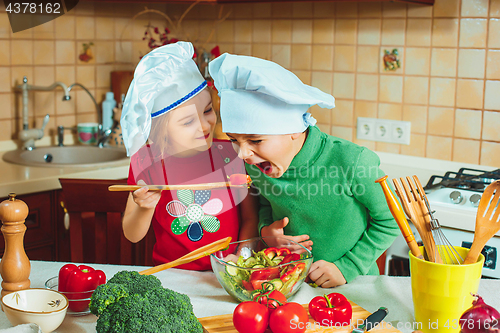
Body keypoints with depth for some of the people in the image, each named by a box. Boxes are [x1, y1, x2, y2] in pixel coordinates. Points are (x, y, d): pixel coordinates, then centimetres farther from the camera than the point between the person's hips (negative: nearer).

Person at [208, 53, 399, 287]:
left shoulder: (352, 162, -21)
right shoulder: (255, 166, -8)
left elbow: (388, 222, -7)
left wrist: (347, 268, -11)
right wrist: (265, 228, -6)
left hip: (352, 285, -2)